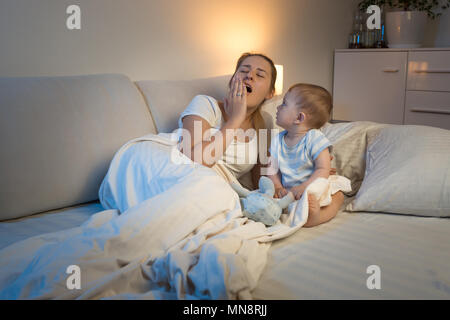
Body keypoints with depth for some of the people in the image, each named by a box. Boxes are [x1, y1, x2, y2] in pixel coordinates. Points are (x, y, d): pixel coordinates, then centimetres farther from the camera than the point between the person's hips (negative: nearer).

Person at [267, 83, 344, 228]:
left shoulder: (315, 139, -12)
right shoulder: (277, 140, 4)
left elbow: (323, 170, -18)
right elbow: (273, 169, 3)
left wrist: (303, 187, -31)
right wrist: (278, 188, -17)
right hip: (288, 191, 4)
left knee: (337, 195, -29)